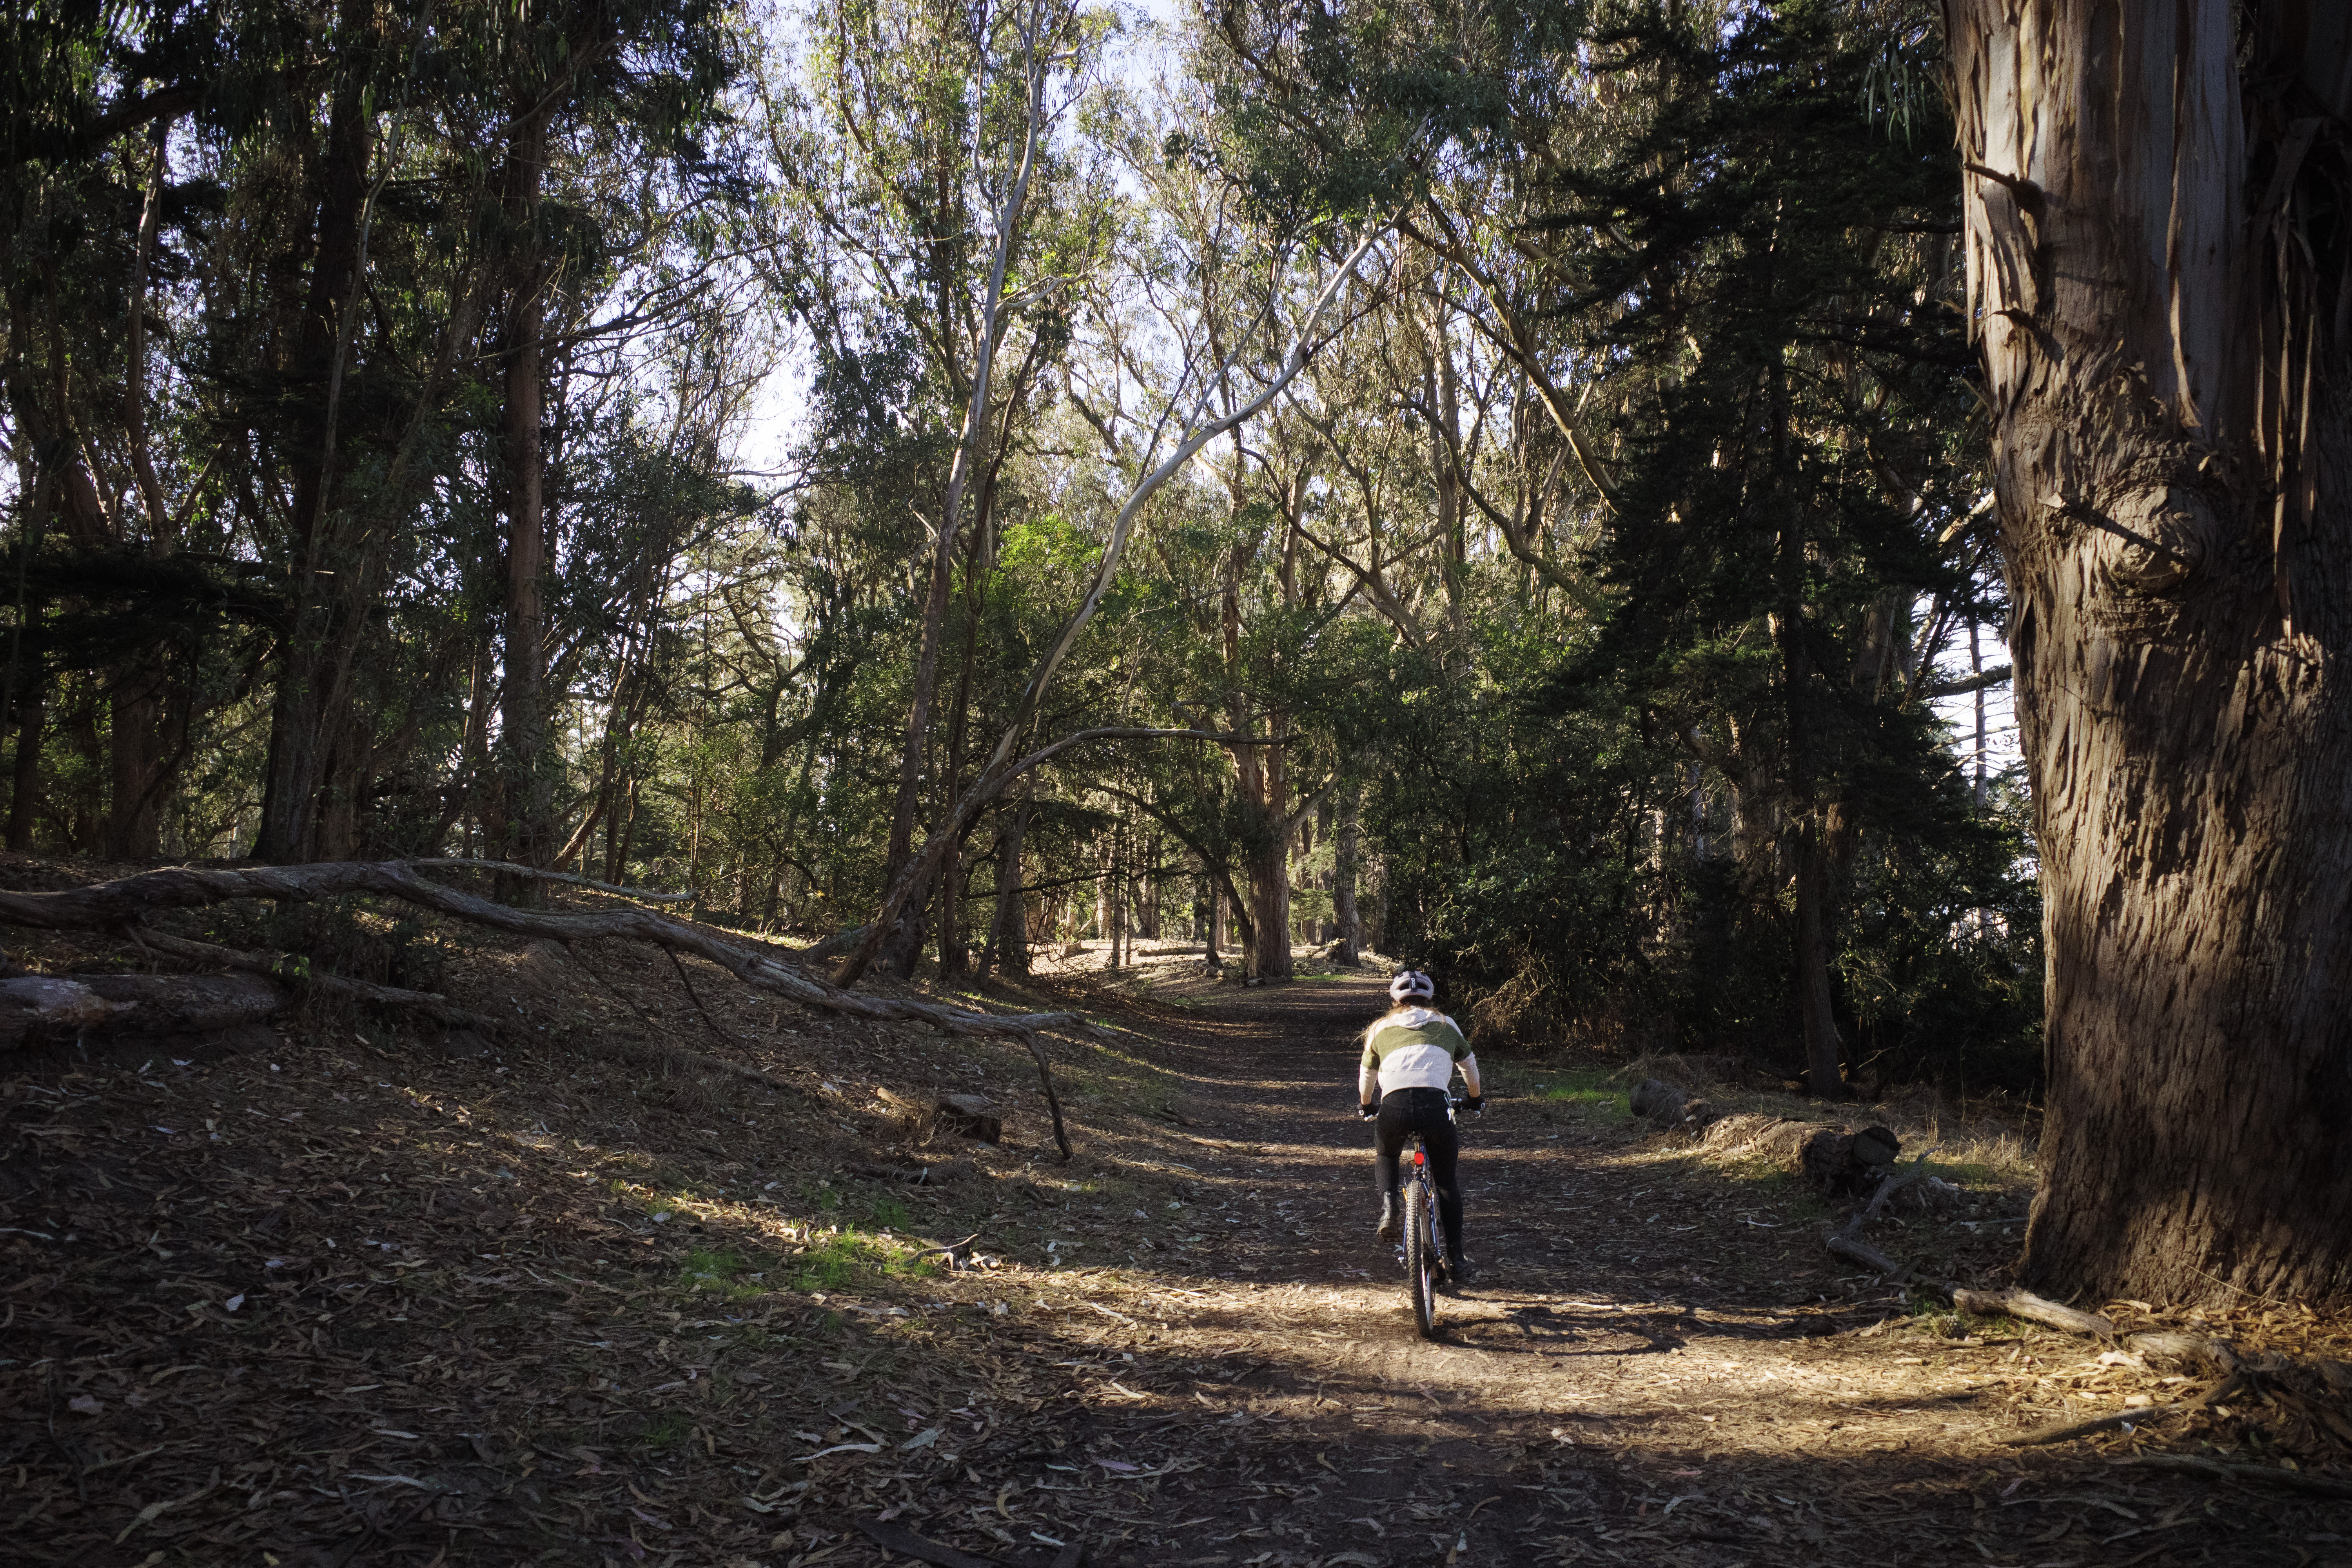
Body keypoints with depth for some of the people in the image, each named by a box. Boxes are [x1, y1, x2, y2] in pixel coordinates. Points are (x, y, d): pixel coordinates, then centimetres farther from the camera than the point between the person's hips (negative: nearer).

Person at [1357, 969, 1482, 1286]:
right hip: (1435, 1104, 0)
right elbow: (1469, 1066, 42)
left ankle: (1389, 1208, 6)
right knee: (1447, 1182, 19)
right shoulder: (1445, 1025, 27)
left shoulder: (1381, 1028, 27)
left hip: (1393, 1104, 0)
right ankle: (1455, 1259, 16)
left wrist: (1367, 1106, 59)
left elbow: (1367, 1075, 39)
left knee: (1385, 1158, 31)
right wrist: (1475, 1098, 61)